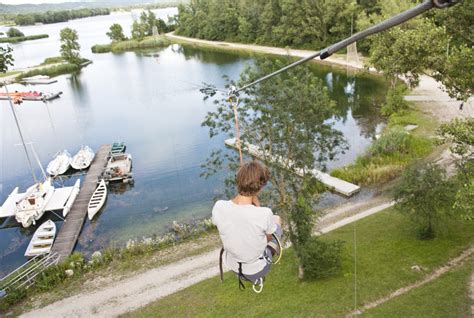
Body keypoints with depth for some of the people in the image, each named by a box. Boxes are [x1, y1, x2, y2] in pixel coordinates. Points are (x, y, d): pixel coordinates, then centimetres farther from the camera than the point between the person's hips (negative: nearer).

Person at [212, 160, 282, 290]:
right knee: (277, 219, 21)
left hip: (231, 264, 3)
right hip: (257, 269, -3)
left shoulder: (218, 207, -27)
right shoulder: (265, 214, -35)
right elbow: (269, 238, -13)